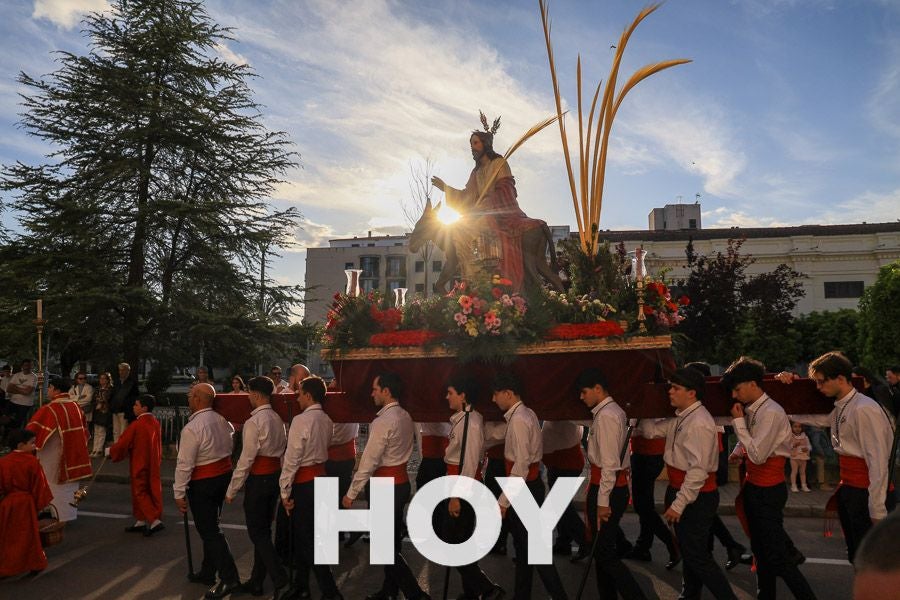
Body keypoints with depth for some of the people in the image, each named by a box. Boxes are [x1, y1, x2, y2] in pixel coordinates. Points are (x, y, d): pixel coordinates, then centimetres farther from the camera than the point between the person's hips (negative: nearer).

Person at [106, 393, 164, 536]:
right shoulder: (155, 423, 2)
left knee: (141, 493, 2)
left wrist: (109, 451, 6)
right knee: (152, 491, 12)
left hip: (140, 465, -7)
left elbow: (123, 444, -12)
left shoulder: (136, 425, -20)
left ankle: (155, 521, -7)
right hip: (153, 465, 7)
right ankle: (141, 522, 25)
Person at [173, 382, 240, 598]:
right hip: (224, 473, 8)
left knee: (209, 530, 0)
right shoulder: (222, 420, 0)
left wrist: (179, 493, -11)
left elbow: (185, 464, -18)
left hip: (203, 481, -8)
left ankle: (229, 577, 0)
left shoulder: (192, 428, -21)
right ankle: (208, 572, 32)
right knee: (210, 526, 20)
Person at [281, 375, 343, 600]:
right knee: (303, 532, 24)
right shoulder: (327, 420, 4)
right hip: (320, 477, 8)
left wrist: (285, 491, -11)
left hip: (303, 482, -8)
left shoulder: (301, 420, -19)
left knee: (307, 538, 1)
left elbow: (292, 459, -18)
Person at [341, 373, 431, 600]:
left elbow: (368, 461, -20)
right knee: (392, 540, 19)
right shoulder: (405, 416, 6)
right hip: (401, 481, 9)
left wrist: (351, 493, -13)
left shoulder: (383, 421, -21)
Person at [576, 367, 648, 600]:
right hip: (617, 485, 10)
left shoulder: (606, 415, -18)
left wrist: (602, 501, -19)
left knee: (604, 552, -2)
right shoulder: (615, 411, 12)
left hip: (607, 488, -10)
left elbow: (609, 464, -21)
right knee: (602, 549, 17)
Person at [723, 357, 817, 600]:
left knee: (776, 555, -3)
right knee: (760, 549, 18)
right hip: (754, 487, 9)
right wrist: (739, 450, -1)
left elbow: (757, 455, -25)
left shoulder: (771, 413, -21)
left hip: (769, 491, -9)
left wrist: (738, 421, -19)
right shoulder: (751, 410, 5)